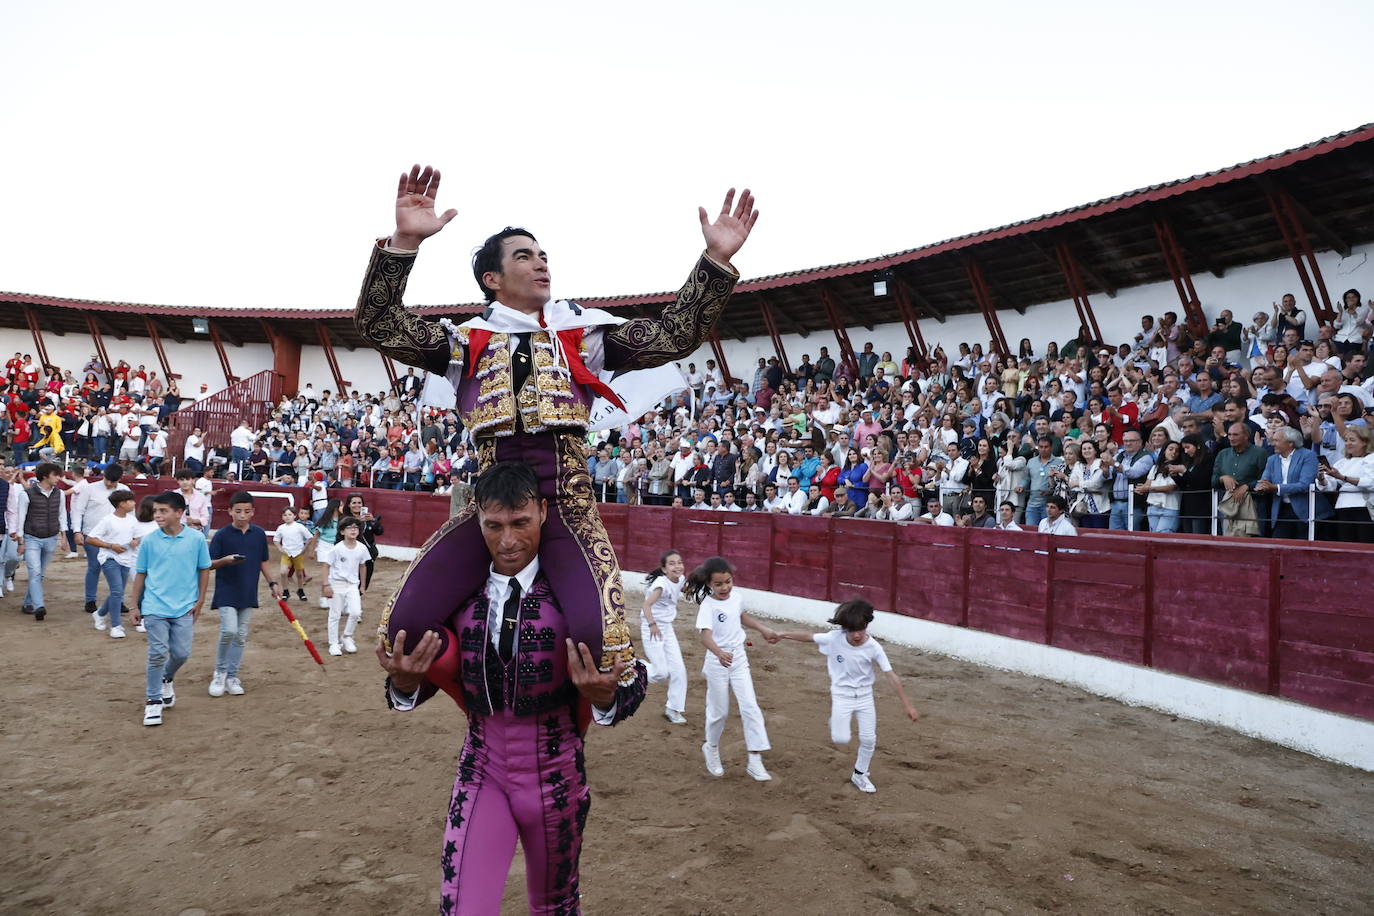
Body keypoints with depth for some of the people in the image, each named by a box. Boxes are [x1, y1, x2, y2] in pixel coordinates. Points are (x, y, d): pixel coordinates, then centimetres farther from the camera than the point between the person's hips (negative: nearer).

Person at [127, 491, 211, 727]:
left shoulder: (196, 539, -5)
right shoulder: (149, 540, -2)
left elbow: (204, 570, 5)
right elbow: (140, 574, 6)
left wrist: (200, 601, 3)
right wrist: (134, 605, 6)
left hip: (184, 608, 1)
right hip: (155, 607, 0)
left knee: (181, 653, 5)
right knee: (157, 654, -1)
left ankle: (166, 680, 37)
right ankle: (153, 701, 13)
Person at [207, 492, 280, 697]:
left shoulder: (259, 534, 4)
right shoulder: (222, 535, -7)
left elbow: (264, 561, 14)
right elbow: (209, 564, -5)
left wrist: (273, 583, 7)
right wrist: (226, 560, -24)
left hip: (248, 594, 4)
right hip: (226, 593, -4)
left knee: (241, 636, 8)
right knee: (229, 630, -17)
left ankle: (231, 676, 20)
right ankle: (220, 672, 4)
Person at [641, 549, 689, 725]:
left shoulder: (680, 580, -1)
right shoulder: (661, 583, -24)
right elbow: (647, 604, -34)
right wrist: (652, 624, -43)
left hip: (667, 628, 8)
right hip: (651, 629, -7)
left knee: (679, 669, 4)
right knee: (661, 672, -9)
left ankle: (673, 710, 18)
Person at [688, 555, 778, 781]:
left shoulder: (735, 597, -2)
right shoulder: (708, 606, -21)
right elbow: (706, 635, -36)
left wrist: (763, 629, 27)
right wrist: (719, 653, -54)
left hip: (739, 659, 5)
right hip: (717, 662, -5)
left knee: (750, 707, -3)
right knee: (719, 711, 9)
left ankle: (755, 761, 2)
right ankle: (711, 748, 37)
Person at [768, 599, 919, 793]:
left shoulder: (873, 647, -20)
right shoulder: (834, 638, -20)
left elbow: (891, 675, -17)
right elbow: (809, 637, -5)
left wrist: (907, 705, -16)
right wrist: (783, 635, 4)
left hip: (865, 695, 1)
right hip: (842, 695, -1)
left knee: (869, 739, 1)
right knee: (841, 739, -11)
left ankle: (859, 775, 27)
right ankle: (835, 719, 24)